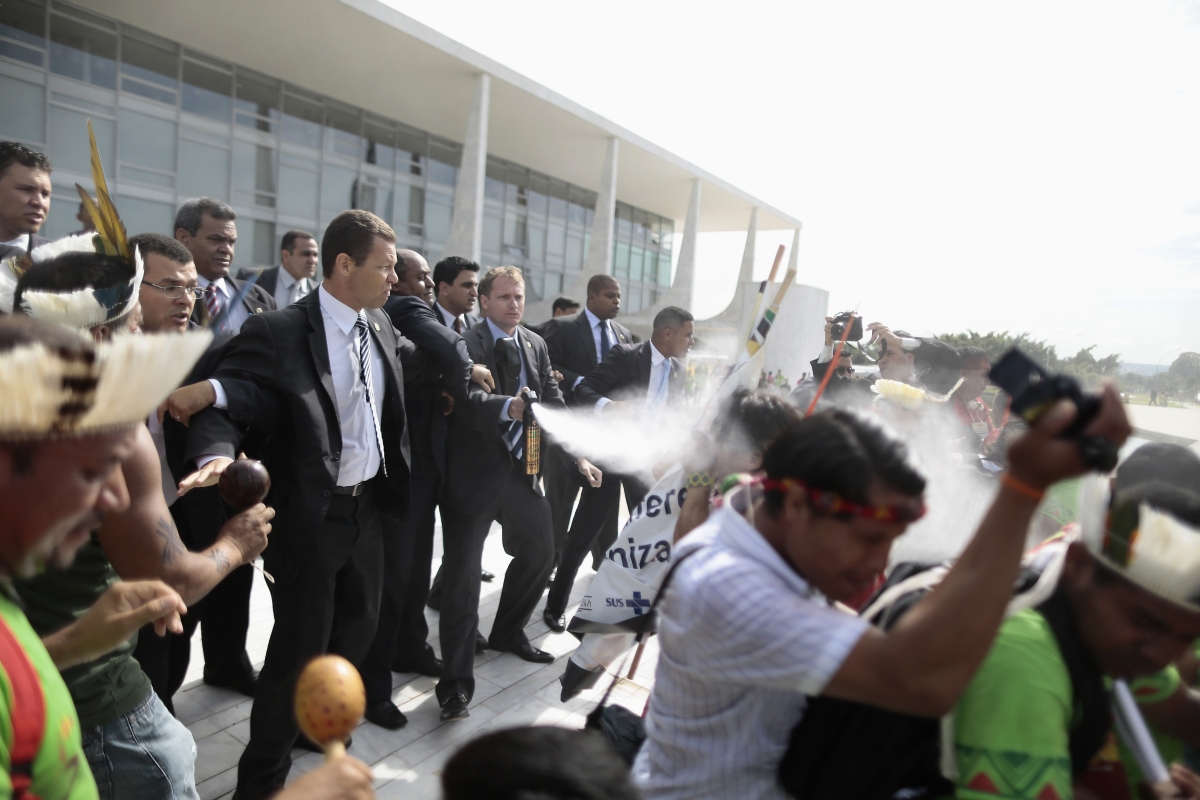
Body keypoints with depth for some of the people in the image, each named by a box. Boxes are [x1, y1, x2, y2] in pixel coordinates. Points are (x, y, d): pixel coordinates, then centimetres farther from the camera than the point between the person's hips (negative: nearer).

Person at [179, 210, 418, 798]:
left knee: (358, 630, 21)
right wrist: (217, 454, -35)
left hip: (368, 505, 7)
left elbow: (420, 360, 23)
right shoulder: (278, 331, -16)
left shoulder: (382, 327, 5)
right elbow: (225, 401, -18)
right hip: (310, 513, -7)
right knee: (300, 647, 3)